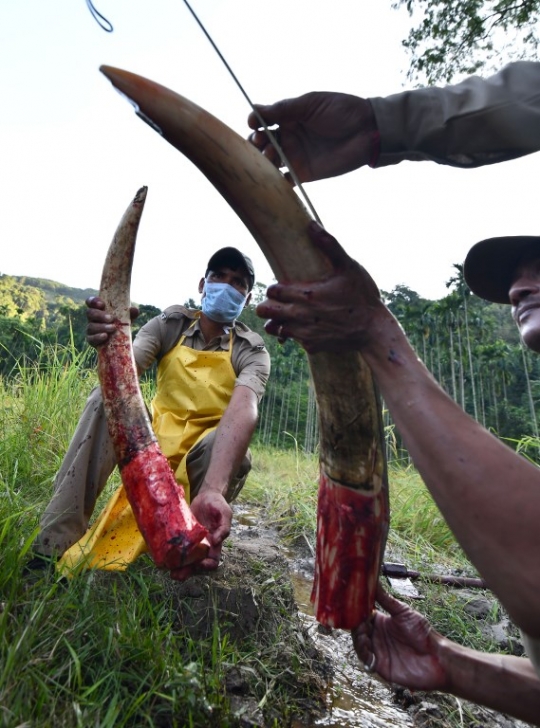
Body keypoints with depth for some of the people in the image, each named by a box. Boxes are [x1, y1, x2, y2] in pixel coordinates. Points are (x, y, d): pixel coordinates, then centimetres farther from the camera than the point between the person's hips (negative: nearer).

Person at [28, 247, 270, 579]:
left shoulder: (252, 352, -12)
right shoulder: (169, 324, -4)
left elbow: (243, 412, -33)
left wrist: (213, 491, -51)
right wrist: (110, 345, -46)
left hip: (201, 464, -2)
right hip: (149, 447, 2)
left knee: (230, 446, -33)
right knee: (109, 395, -21)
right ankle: (54, 545, -20)